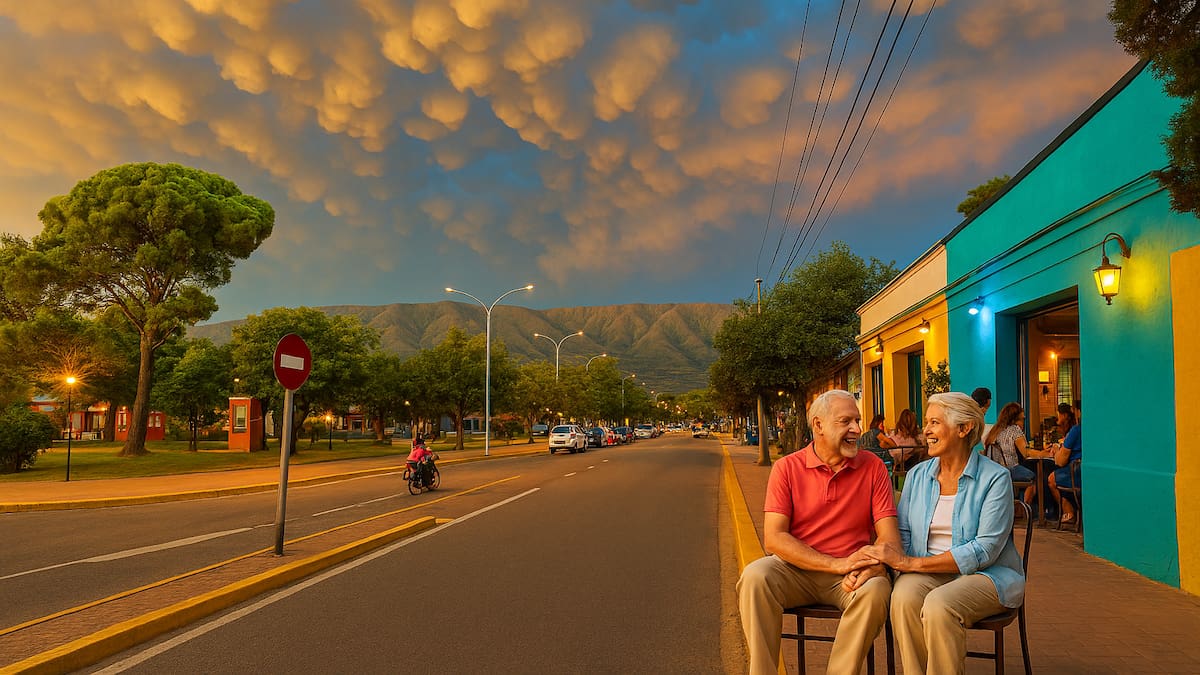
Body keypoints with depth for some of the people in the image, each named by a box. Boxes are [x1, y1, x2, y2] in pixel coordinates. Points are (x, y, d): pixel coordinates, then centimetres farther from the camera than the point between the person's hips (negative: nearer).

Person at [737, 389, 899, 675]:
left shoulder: (872, 467, 2)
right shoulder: (787, 468, -2)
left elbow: (889, 534, -2)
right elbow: (773, 538, -10)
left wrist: (873, 565, -26)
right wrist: (837, 564, -20)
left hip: (850, 574, 1)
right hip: (795, 569, -1)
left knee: (876, 590, -31)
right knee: (754, 577, -29)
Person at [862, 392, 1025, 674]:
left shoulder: (995, 478, -7)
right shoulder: (917, 475, 11)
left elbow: (984, 550, -15)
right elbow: (900, 532, 8)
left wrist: (911, 562, -19)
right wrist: (876, 558, -16)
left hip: (988, 574, -3)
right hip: (929, 572, 4)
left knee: (939, 604, -34)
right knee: (904, 597, -30)